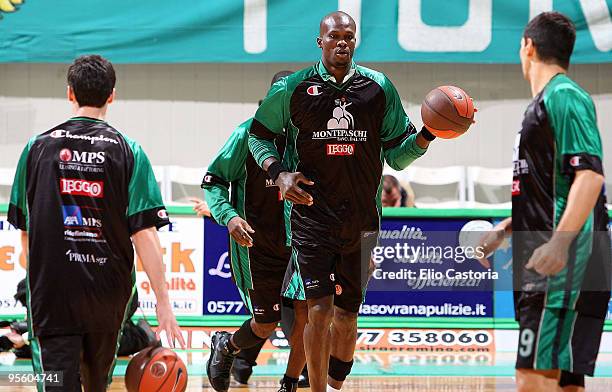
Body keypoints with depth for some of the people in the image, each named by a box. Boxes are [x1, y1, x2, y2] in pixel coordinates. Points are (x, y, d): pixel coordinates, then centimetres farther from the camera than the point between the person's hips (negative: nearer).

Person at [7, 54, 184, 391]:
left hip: (52, 290, -1)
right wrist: (163, 303, -8)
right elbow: (145, 234, -9)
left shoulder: (38, 147, 2)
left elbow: (24, 226, 10)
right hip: (108, 288, 1)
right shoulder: (127, 151, -2)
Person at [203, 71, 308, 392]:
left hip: (297, 242, 3)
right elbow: (213, 182, -7)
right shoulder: (249, 134, -11)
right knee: (266, 324, 0)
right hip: (255, 243, -3)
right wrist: (229, 216, -22)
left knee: (305, 313, -8)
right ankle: (227, 345, 34)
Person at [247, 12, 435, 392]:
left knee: (347, 314, 9)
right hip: (312, 214, -2)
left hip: (362, 218, 3)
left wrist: (428, 134, -8)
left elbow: (397, 155, 10)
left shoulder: (380, 88, 6)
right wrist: (278, 171, -5)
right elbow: (258, 135, 12)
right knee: (320, 308, -12)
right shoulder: (293, 88, 1)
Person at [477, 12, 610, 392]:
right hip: (546, 273, 10)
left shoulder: (563, 96, -9)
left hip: (562, 266, -10)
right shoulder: (544, 102, 22)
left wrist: (559, 242, -30)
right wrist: (505, 230, 30)